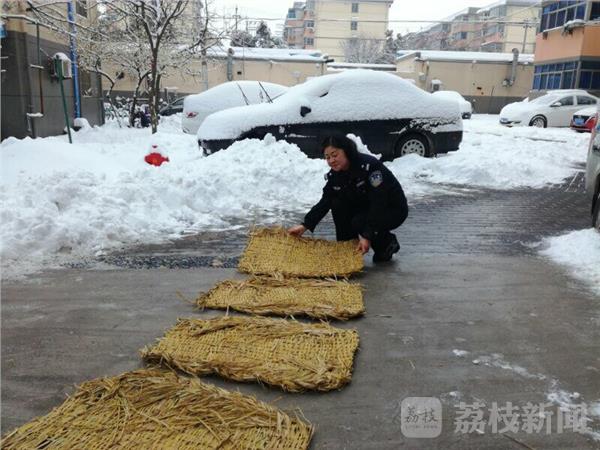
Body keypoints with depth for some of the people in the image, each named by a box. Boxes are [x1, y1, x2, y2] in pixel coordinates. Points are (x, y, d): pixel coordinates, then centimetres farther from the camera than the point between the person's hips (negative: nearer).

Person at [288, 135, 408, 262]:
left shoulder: (369, 166, -30)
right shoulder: (335, 175, -8)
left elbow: (378, 203, -32)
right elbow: (324, 203, -5)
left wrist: (367, 236, -34)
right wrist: (305, 225, -17)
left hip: (394, 209, -7)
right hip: (366, 208, 7)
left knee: (358, 222, -29)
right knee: (337, 204, -14)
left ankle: (387, 243, -1)